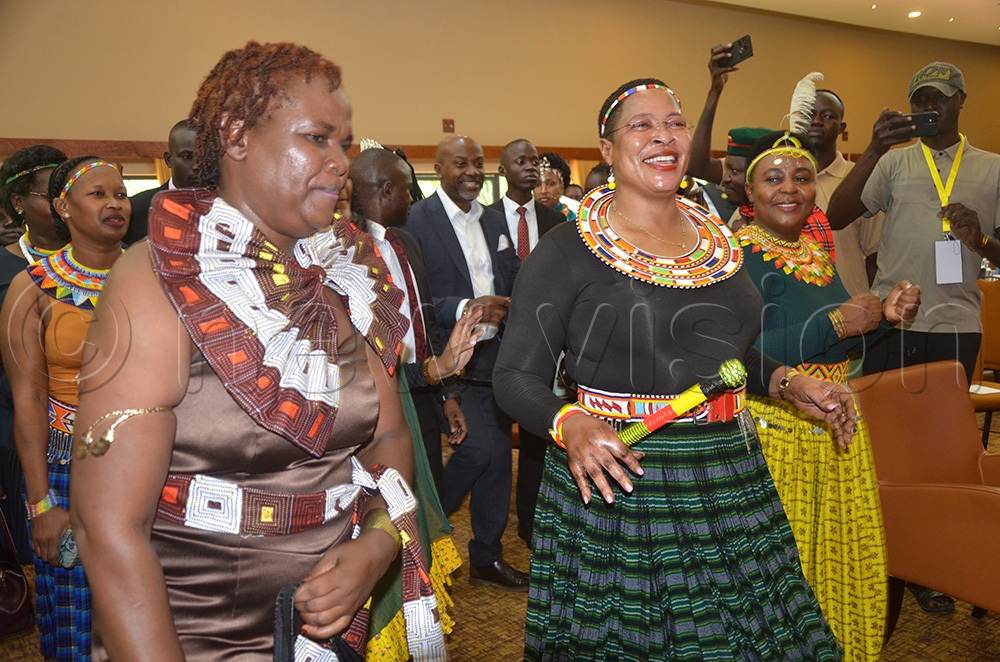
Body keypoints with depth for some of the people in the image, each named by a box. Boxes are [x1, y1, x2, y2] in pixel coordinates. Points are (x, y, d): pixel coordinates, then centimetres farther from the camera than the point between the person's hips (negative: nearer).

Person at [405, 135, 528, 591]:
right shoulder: (416, 220, -9)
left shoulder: (494, 220, 14)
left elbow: (515, 280, 15)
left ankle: (486, 558, 26)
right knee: (477, 448, -15)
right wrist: (464, 309, -26)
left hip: (495, 356, 7)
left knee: (498, 455, 10)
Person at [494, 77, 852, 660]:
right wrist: (570, 426, -27)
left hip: (730, 484, 6)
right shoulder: (567, 250, -9)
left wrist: (789, 383, 6)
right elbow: (516, 376, -8)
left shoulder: (718, 240, 9)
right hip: (618, 485, -5)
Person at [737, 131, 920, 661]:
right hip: (774, 432, -8)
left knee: (846, 558, 16)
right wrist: (836, 323, -23)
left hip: (837, 428, 8)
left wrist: (885, 316, 2)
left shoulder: (816, 252, 12)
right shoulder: (740, 255, -13)